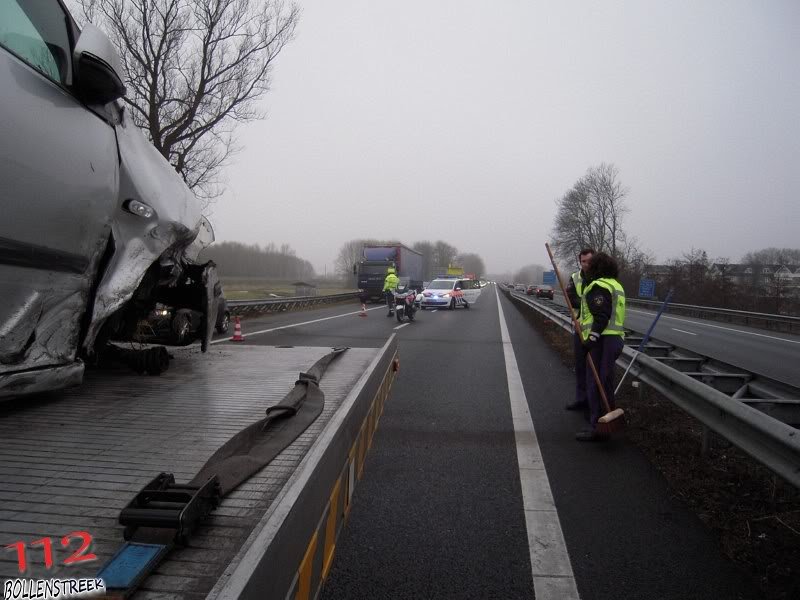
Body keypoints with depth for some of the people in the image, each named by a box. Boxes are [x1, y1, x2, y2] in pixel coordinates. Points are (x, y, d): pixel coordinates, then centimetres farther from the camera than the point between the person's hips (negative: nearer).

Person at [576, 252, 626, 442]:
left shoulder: (598, 286, -12)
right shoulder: (616, 285, 19)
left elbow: (602, 317, -21)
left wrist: (591, 338, -24)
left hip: (601, 340, -10)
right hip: (615, 339, 10)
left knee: (595, 383, -7)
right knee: (606, 383, 17)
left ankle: (597, 427, -4)